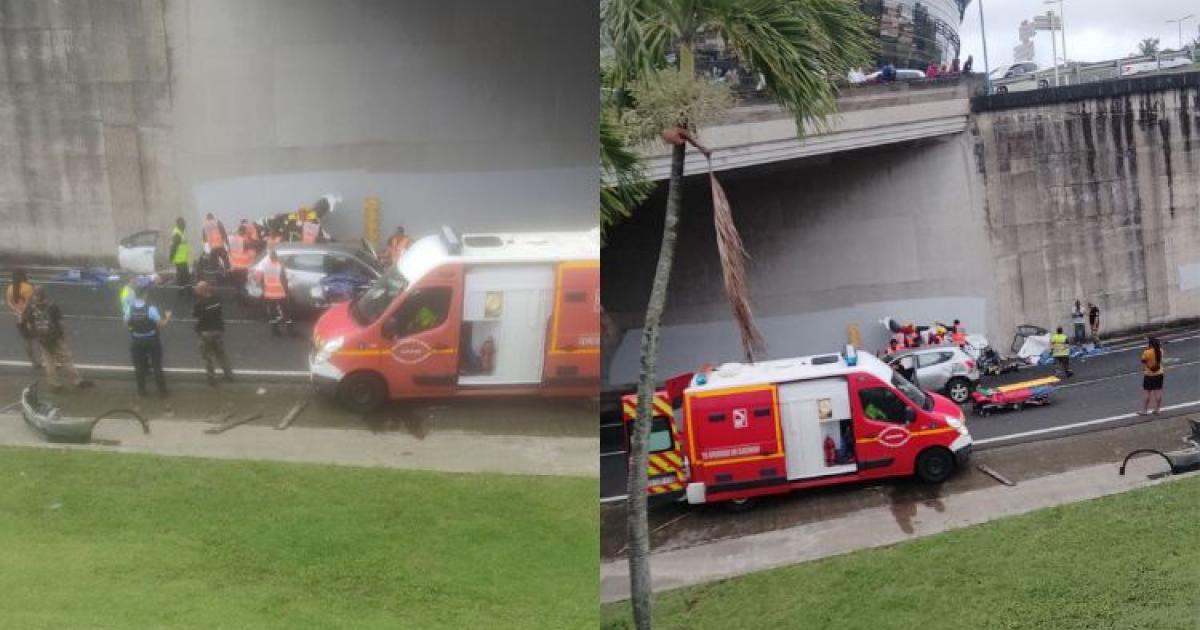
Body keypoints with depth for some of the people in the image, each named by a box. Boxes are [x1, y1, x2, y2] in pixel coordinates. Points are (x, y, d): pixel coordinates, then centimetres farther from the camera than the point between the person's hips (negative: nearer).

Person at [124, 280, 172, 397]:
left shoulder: (130, 309, -14)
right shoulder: (151, 308, -24)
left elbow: (126, 325, -1)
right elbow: (161, 324, -17)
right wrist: (167, 317, 1)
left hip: (136, 341, 2)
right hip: (152, 340, -2)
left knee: (139, 367, 19)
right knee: (157, 366, 13)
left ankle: (141, 390, 29)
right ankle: (162, 390, 22)